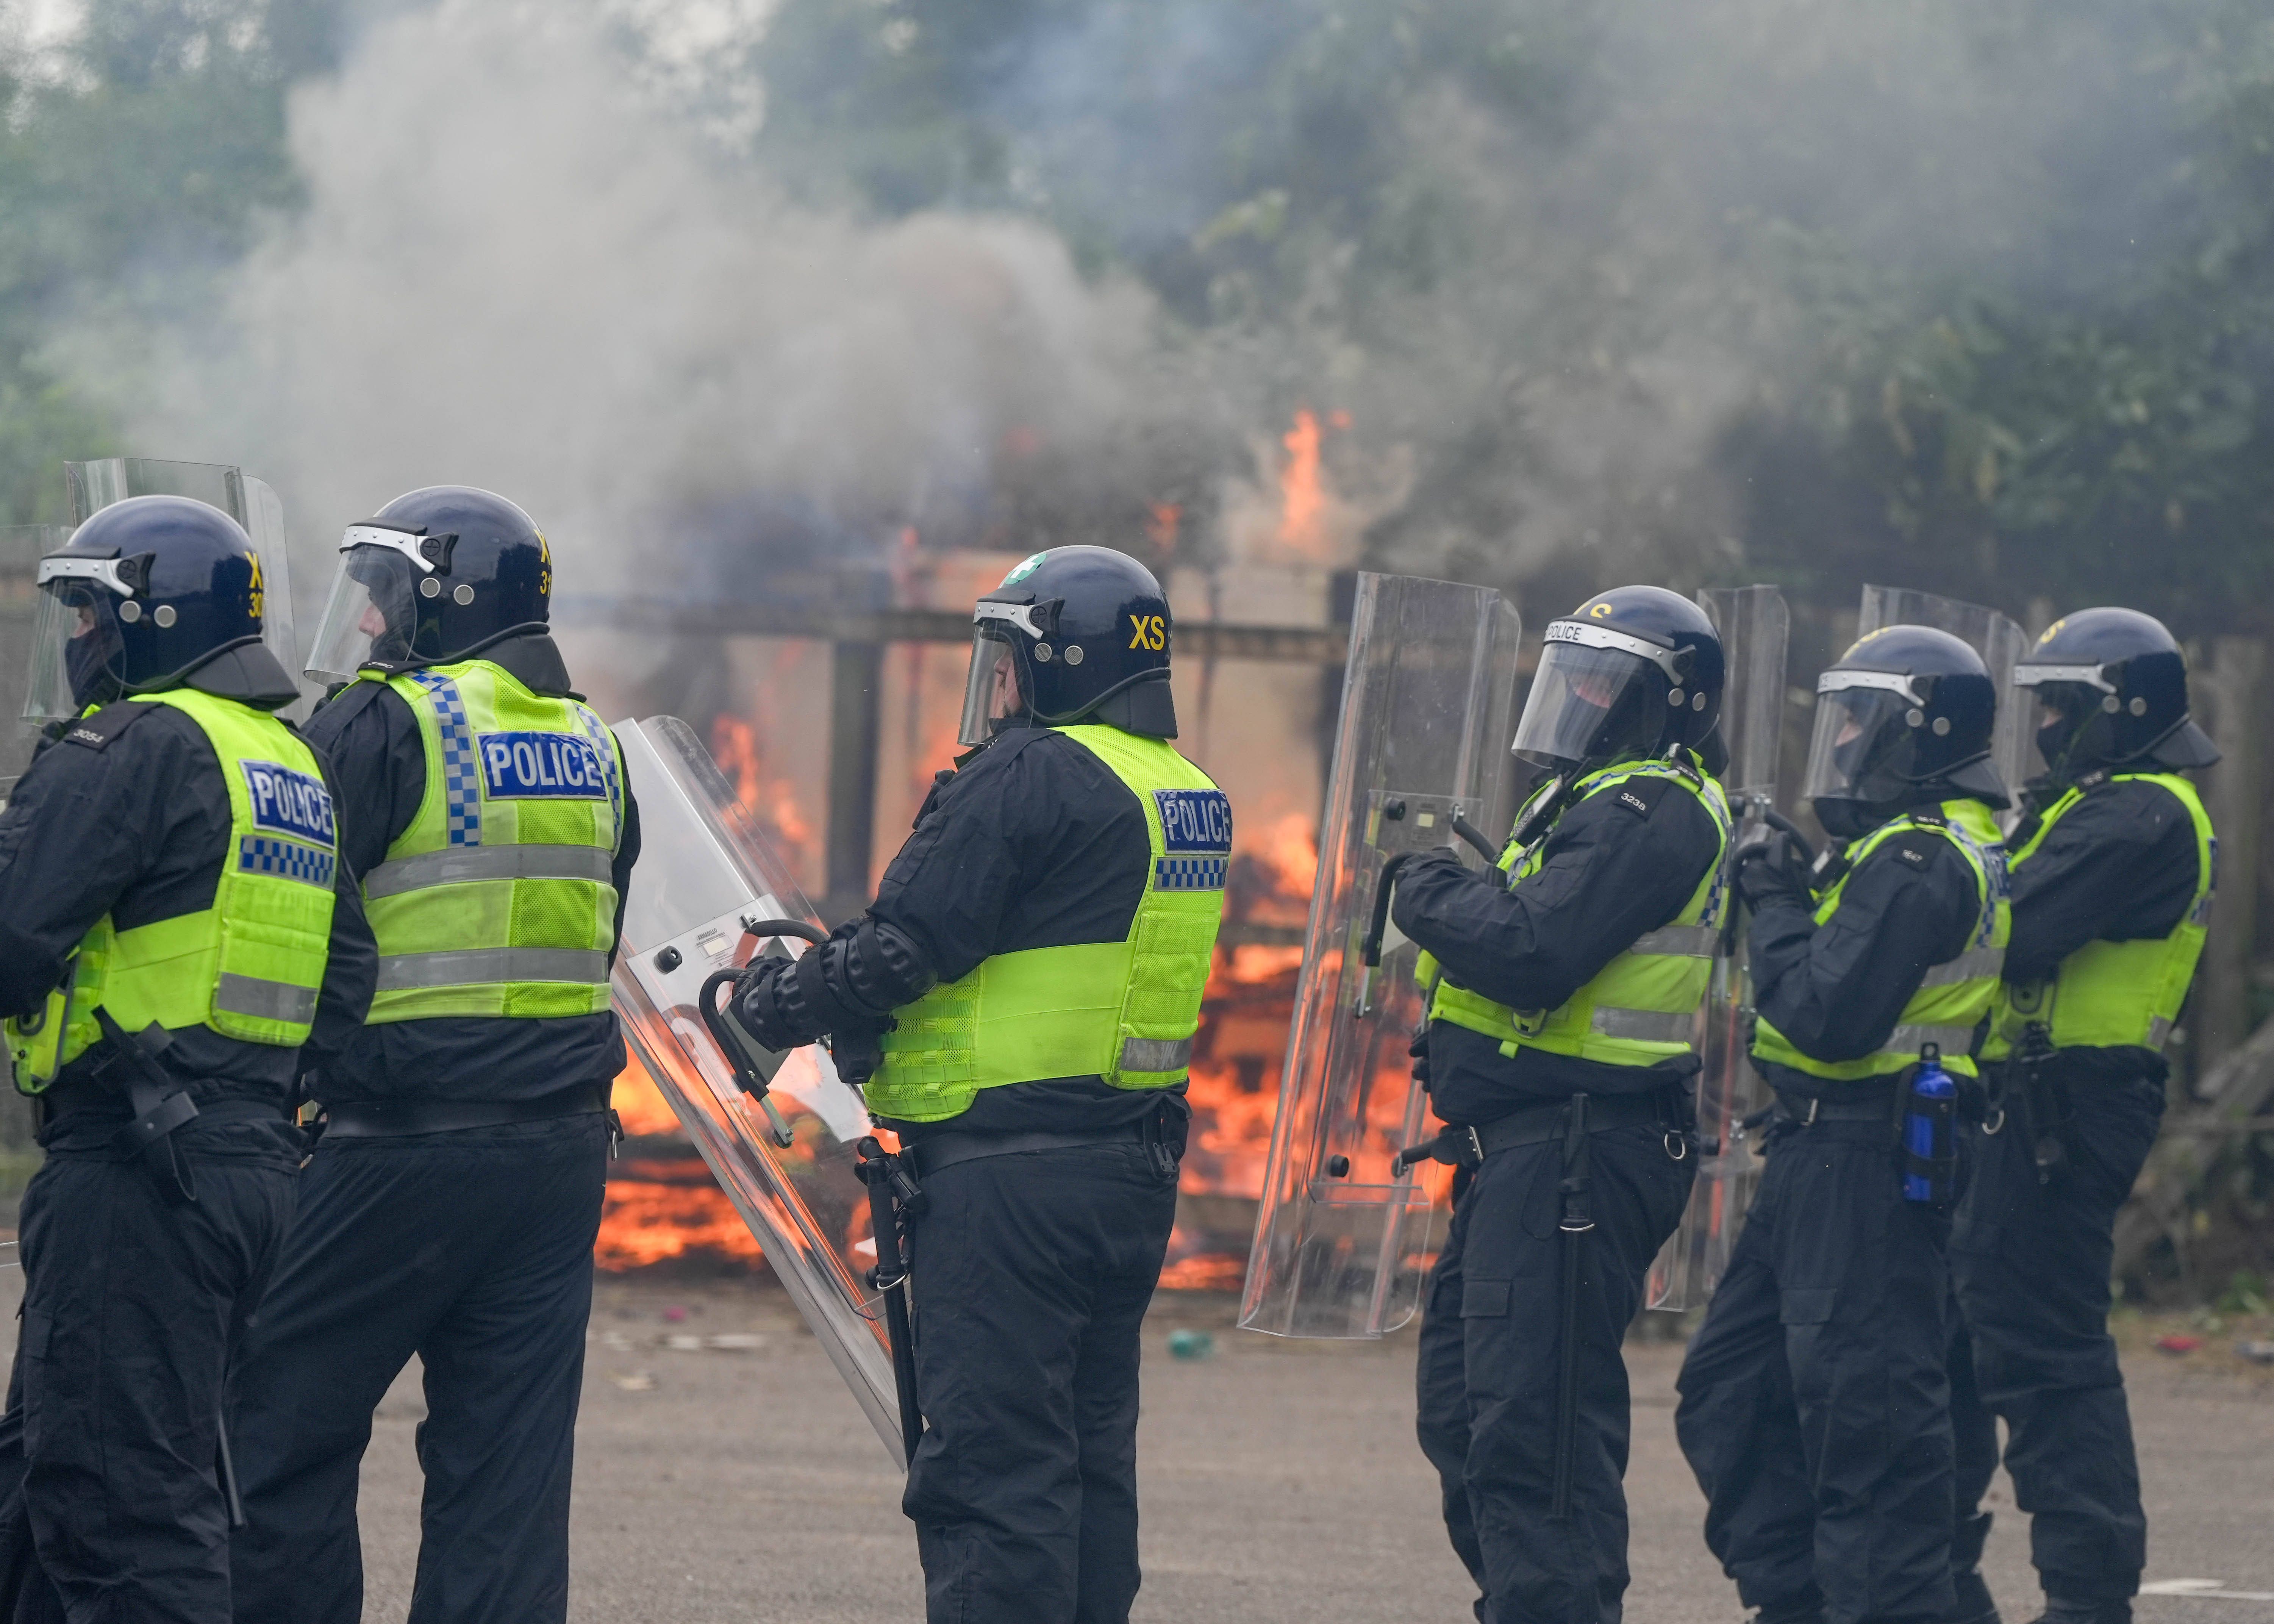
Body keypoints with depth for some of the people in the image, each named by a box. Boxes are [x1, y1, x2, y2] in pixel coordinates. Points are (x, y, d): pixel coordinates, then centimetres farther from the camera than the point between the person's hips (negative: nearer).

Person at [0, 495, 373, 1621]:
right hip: (255, 1157, 10)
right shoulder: (297, 770, 19)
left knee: (122, 1494, -9)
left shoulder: (138, 747, -11)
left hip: (134, 1161, -10)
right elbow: (345, 989, 20)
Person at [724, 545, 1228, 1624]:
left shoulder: (1026, 778, -14)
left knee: (989, 1466, -8)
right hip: (1137, 1161, 9)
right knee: (1088, 1453, 15)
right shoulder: (1187, 792, 14)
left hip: (1012, 1177, -9)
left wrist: (775, 1004, 2)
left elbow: (902, 947, -16)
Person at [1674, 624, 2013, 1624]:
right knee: (1729, 1396, 16)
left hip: (1862, 1165, -11)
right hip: (1824, 1159, 11)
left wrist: (1775, 913, -11)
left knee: (1862, 1413, -8)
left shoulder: (1918, 864, -17)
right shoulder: (1938, 849, 16)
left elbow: (1829, 1018, -24)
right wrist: (1791, 898, 10)